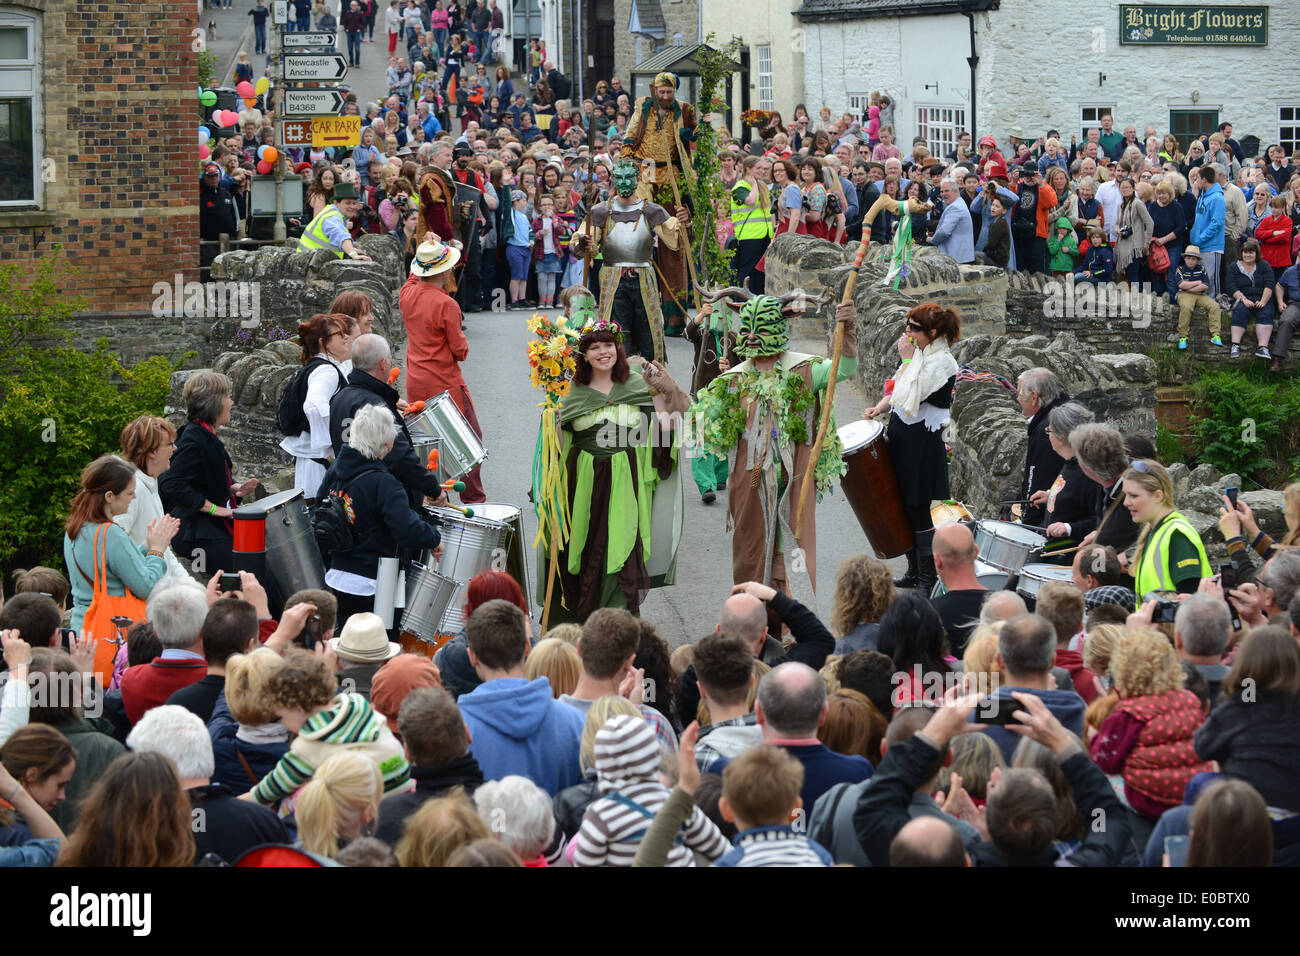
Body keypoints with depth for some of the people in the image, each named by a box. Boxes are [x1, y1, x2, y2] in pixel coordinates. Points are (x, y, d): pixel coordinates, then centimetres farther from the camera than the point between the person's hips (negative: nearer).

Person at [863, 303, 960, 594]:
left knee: (918, 510, -4)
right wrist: (880, 408, 2)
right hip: (901, 439, 9)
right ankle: (914, 572, 25)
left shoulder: (941, 363, -17)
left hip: (921, 446, -9)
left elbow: (908, 397, -24)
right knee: (905, 508, 14)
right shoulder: (920, 353, 10)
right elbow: (897, 392, 19)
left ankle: (928, 579, 5)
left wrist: (907, 359, -18)